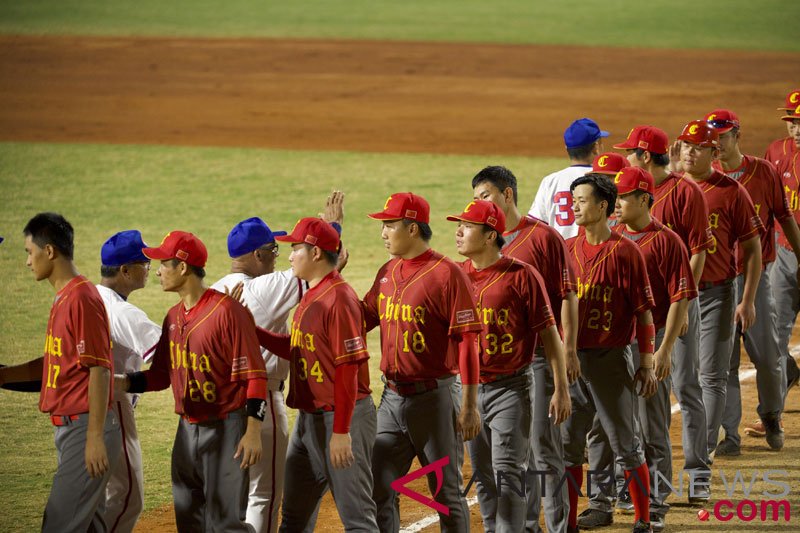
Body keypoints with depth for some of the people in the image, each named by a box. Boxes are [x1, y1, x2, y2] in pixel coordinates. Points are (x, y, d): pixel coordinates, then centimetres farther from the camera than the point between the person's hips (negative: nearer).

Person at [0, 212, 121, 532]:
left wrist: (95, 438, -24)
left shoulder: (82, 298, -15)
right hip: (67, 430, 10)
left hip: (84, 429, -10)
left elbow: (99, 369, -20)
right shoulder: (62, 299, 15)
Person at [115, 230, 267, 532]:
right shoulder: (173, 317, 10)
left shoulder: (227, 311, -15)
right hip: (188, 429, 8)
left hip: (226, 428, -8)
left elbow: (254, 375, -17)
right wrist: (124, 383, -1)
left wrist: (253, 432, -23)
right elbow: (161, 375, 16)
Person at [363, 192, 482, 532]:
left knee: (446, 493, 3)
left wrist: (469, 406, -19)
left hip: (435, 398, -7)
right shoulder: (387, 273, 11)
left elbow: (467, 339, -15)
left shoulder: (447, 274, -13)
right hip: (392, 398, 7)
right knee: (379, 490, 7)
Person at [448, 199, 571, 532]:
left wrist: (561, 390, -8)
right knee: (483, 474, 12)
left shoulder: (520, 275, -9)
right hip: (468, 387, 5)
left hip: (511, 387, -5)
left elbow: (548, 332, -6)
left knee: (507, 470, -10)